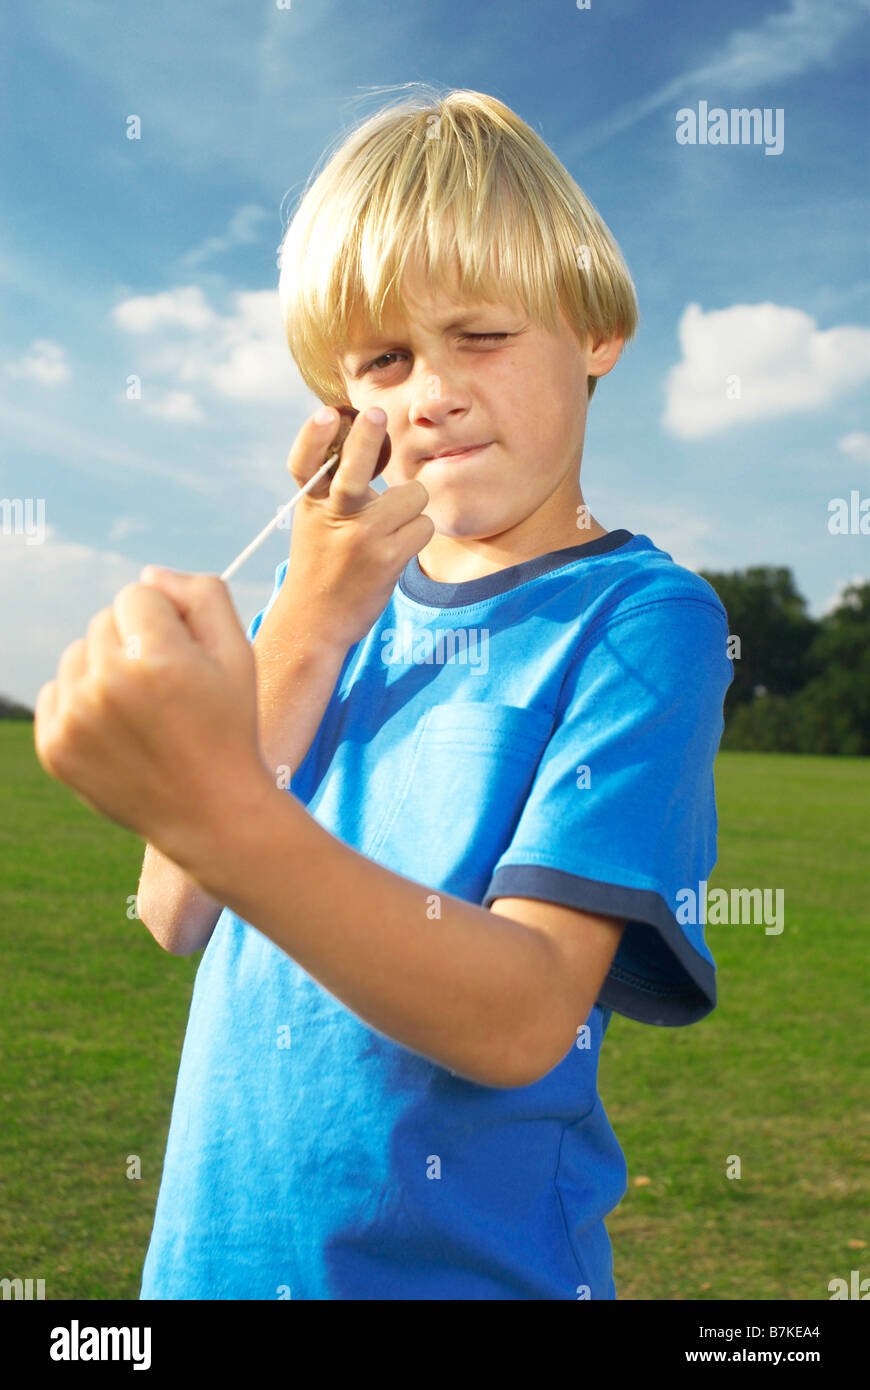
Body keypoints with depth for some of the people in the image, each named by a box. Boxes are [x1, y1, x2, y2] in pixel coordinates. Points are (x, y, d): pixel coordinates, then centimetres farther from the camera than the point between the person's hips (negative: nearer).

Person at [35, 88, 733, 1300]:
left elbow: (523, 1019, -24)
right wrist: (309, 626, -17)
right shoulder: (329, 586, 2)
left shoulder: (642, 614, -13)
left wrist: (220, 815, -38)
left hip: (471, 1261, -4)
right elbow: (177, 920, -6)